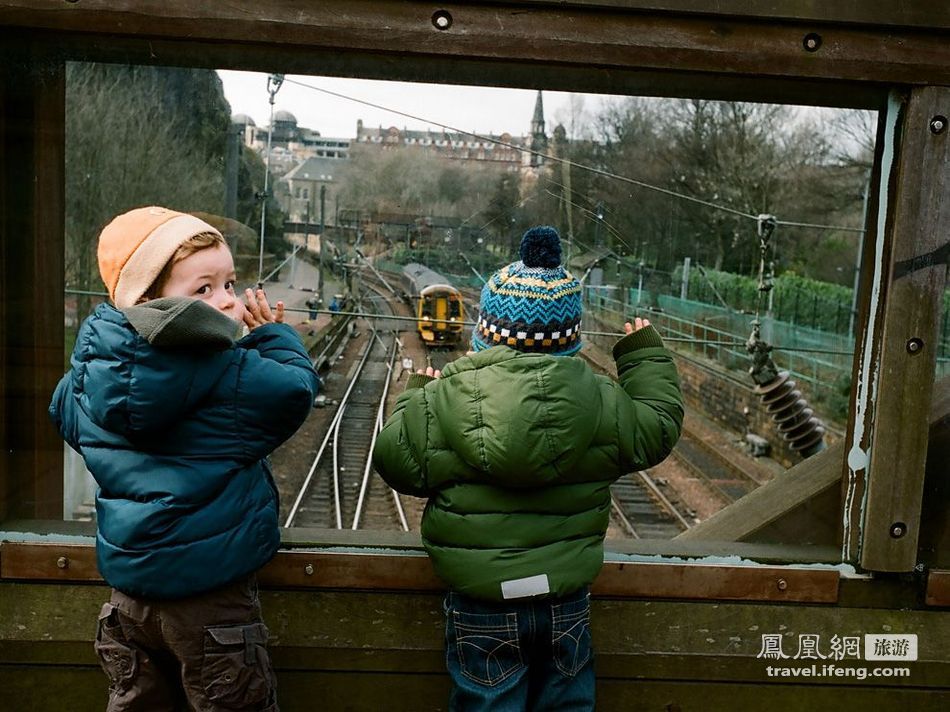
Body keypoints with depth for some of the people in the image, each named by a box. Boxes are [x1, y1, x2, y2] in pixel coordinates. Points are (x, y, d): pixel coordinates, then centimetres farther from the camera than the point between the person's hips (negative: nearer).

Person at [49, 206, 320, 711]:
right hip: (208, 593, -7)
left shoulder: (95, 362, 0)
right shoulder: (225, 372, -24)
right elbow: (296, 390, -18)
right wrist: (275, 336, -2)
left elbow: (67, 415, 18)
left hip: (128, 584, 7)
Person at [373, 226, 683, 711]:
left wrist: (415, 397, 10)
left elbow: (398, 460, -7)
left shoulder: (446, 398, -17)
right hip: (568, 603, 3)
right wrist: (647, 356, 22)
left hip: (482, 605, -2)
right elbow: (658, 426, 8)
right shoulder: (601, 401, -9)